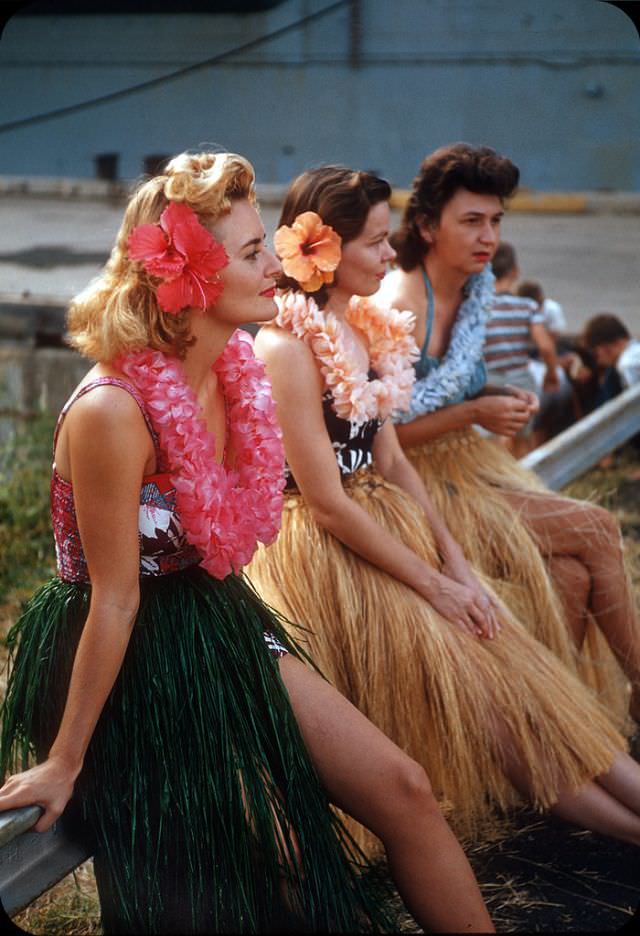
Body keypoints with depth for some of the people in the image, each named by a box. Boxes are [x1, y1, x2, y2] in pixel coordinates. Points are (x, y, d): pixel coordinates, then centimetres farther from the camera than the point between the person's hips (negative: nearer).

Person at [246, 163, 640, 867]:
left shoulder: (365, 329, 8)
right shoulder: (288, 347, -18)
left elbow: (390, 461, 10)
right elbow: (326, 500, -19)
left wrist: (456, 562, 0)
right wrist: (431, 583, -14)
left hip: (388, 530, 8)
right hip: (323, 554, -8)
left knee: (511, 659, -2)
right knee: (470, 684, -9)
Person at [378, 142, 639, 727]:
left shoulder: (475, 290, 6)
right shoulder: (397, 310, -19)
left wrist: (498, 397, -1)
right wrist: (475, 413, -20)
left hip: (468, 462, 7)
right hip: (423, 484, -7)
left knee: (573, 576, -13)